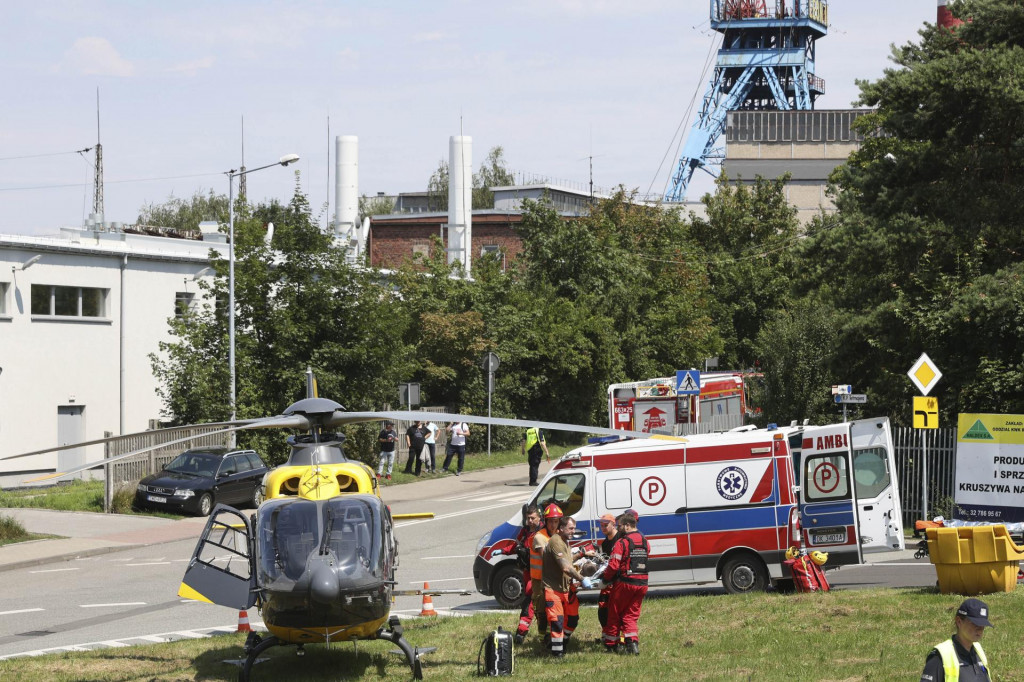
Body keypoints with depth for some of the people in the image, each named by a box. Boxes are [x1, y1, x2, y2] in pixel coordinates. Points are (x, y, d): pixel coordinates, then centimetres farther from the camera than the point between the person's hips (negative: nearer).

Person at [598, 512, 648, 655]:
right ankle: (633, 642, -6)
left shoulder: (622, 542, -13)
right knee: (630, 616, 12)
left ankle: (611, 645, 16)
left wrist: (605, 578, 1)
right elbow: (644, 561, 13)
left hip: (624, 584, -6)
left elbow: (613, 566, -17)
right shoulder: (645, 542, 9)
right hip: (642, 584, 6)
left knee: (614, 615, 10)